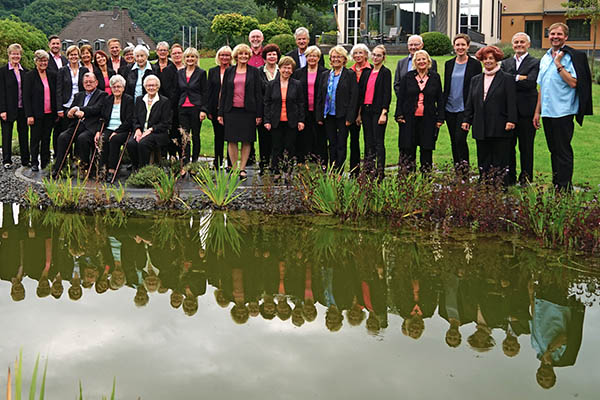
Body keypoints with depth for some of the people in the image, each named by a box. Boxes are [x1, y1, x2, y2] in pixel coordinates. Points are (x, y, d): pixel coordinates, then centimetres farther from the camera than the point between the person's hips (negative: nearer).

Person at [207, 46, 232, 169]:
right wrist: (209, 110, 2)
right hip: (217, 109, 3)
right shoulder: (212, 71, 9)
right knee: (218, 137, 9)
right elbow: (209, 91, 8)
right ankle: (218, 163, 16)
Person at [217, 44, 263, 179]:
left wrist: (259, 114, -3)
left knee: (246, 141, 2)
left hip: (248, 111, -1)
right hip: (231, 110, 1)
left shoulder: (254, 72, 4)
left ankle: (242, 168, 10)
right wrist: (220, 113, 5)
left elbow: (258, 93, 3)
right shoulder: (229, 71, 8)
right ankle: (234, 168, 9)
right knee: (232, 141, 0)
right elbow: (223, 93, 10)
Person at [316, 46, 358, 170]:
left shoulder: (350, 75, -3)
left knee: (341, 145, 0)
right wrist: (319, 116, 5)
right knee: (332, 145, 10)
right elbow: (320, 96, 12)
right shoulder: (325, 75, 11)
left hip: (342, 116, -4)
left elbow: (354, 97, -7)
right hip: (328, 115, 4)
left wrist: (349, 117, -13)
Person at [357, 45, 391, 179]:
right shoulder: (367, 72, 13)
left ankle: (380, 172, -1)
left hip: (378, 111, -6)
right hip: (366, 110, 6)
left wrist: (383, 113, -15)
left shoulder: (385, 72, -3)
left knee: (378, 142, -5)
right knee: (368, 141, 9)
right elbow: (362, 92, 14)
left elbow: (387, 94, -8)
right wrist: (359, 112, 11)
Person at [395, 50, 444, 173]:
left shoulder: (435, 77, 6)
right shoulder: (408, 77, 6)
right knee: (408, 148, 1)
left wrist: (440, 118, 2)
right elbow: (400, 97, 7)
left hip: (428, 119, 0)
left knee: (427, 148, 3)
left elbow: (440, 99, 8)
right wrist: (399, 115, -2)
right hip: (409, 119, 0)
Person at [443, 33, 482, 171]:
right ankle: (457, 168, 18)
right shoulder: (449, 64, 10)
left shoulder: (475, 64, -2)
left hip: (465, 108, -4)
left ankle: (464, 163, 1)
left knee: (460, 137, -16)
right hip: (450, 108, 4)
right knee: (453, 140, 8)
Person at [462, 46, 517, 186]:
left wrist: (511, 120, -13)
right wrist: (467, 120, 9)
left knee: (501, 161, -2)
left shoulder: (507, 79, 2)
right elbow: (470, 102, 17)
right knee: (483, 161, 7)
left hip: (500, 128, -5)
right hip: (481, 129, 5)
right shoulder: (475, 80, 16)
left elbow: (511, 102, -5)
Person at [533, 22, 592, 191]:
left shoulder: (572, 56, -6)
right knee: (554, 151, 13)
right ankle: (555, 186, 20)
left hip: (563, 112, -7)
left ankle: (565, 188, -1)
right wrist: (537, 111, 14)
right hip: (546, 112, 7)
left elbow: (573, 83, -17)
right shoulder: (545, 58, 15)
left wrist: (558, 64, -15)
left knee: (563, 152, -4)